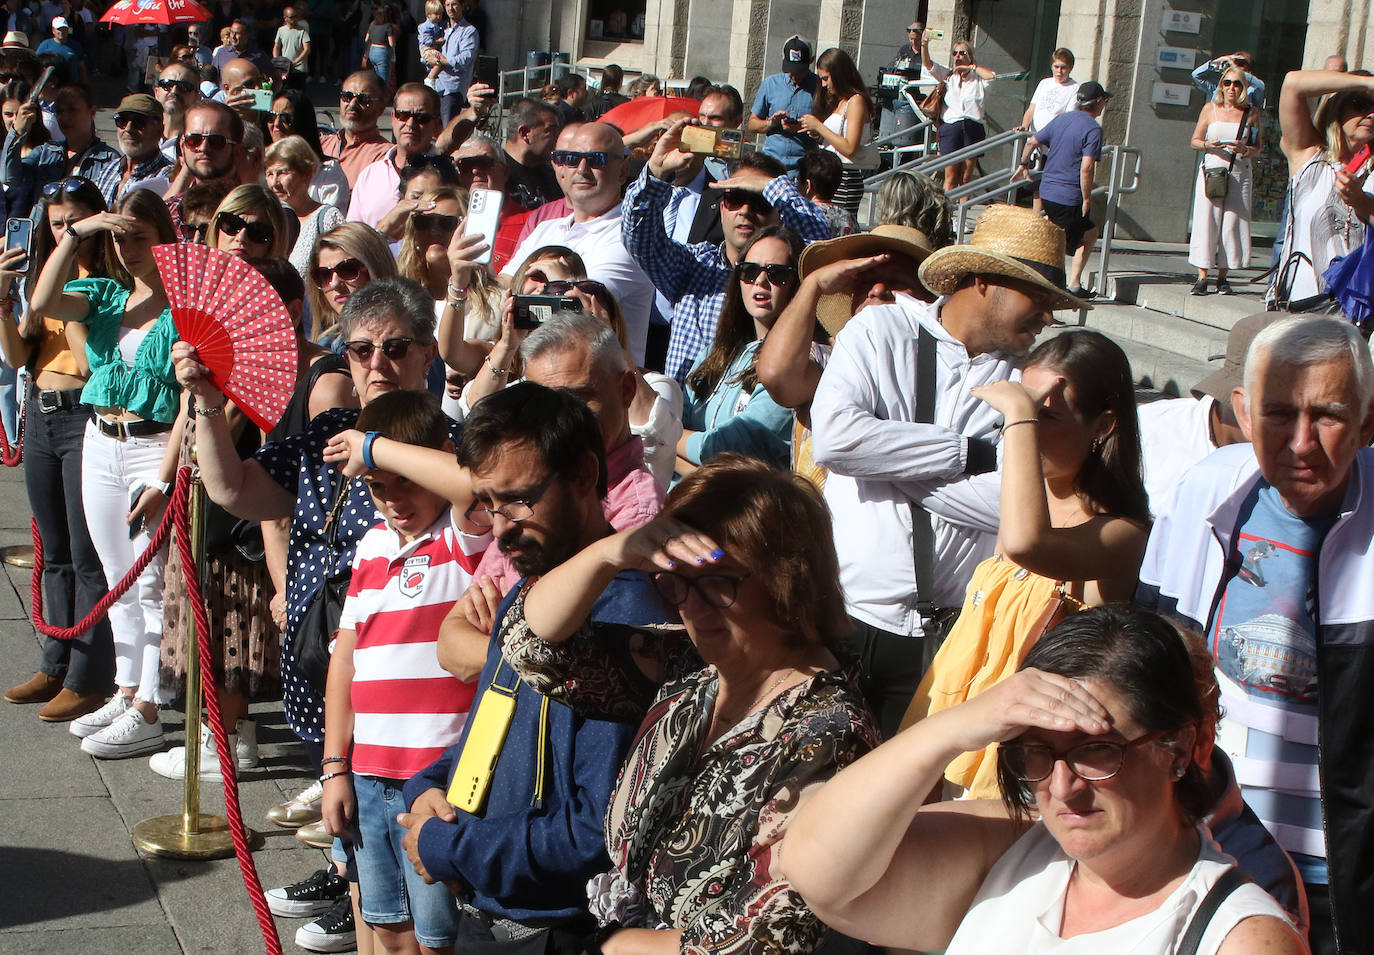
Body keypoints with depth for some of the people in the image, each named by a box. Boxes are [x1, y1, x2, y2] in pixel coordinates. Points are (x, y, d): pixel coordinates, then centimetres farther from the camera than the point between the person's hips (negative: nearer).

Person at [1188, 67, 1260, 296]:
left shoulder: (1251, 113, 6)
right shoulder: (1210, 109, 5)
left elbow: (1257, 148, 9)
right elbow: (1195, 140, 9)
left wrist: (1244, 150, -12)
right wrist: (1208, 145, -12)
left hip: (1239, 173, 1)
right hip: (1211, 170, -1)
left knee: (1232, 224, -1)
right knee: (1206, 222, -6)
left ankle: (1222, 277, 6)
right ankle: (1202, 277, -4)